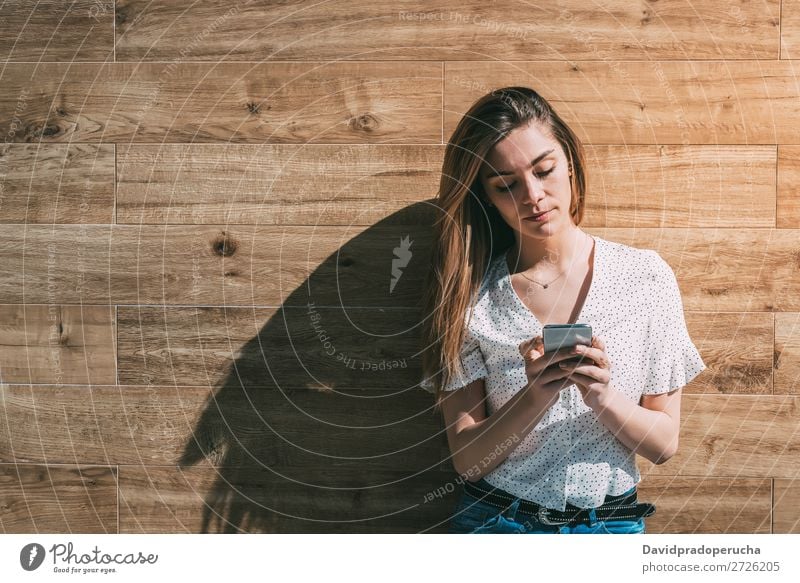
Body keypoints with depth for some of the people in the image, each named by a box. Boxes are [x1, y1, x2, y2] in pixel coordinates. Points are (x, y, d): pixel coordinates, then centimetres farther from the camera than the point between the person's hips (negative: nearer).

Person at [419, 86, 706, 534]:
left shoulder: (646, 277, -4)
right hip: (495, 518, 0)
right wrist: (536, 397, -22)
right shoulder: (469, 293, -6)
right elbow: (467, 458, -7)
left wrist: (603, 397, -18)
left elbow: (665, 443, -1)